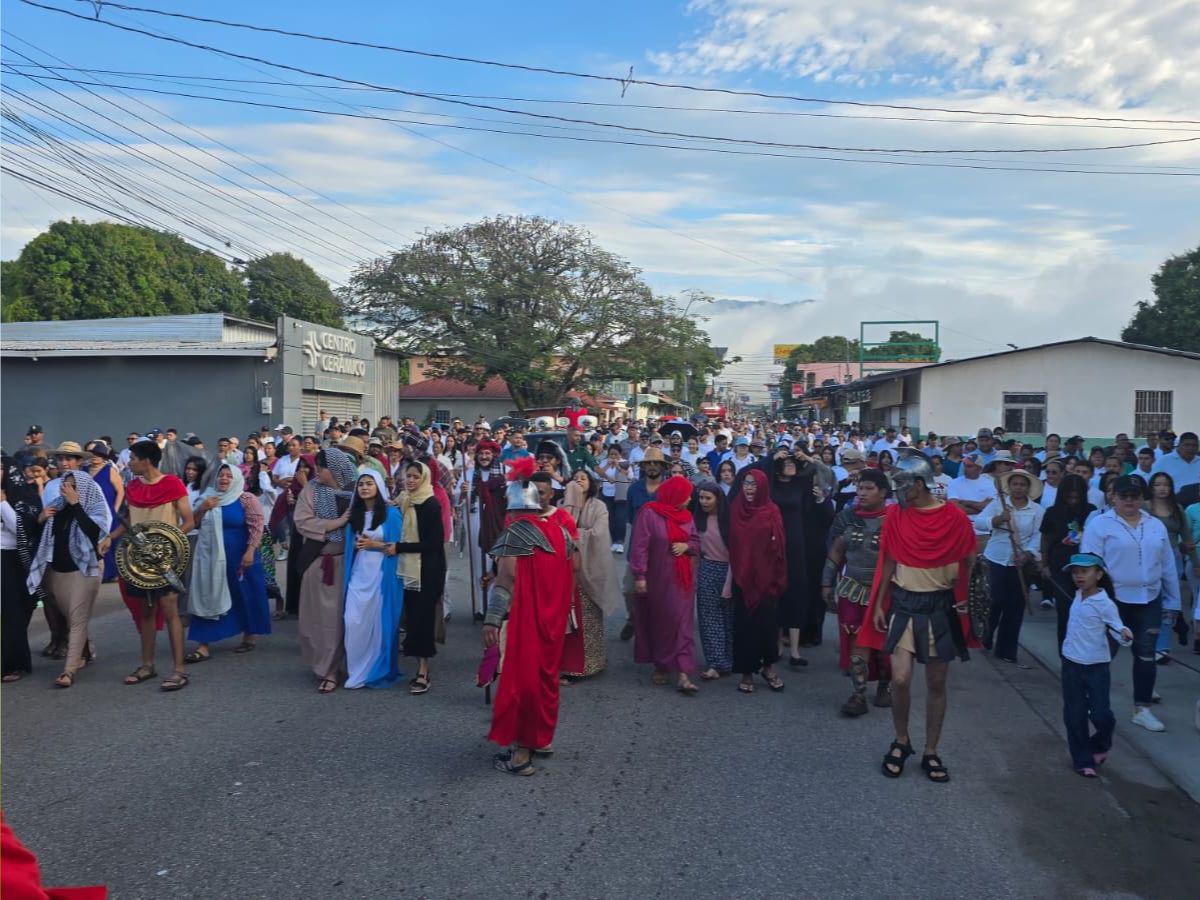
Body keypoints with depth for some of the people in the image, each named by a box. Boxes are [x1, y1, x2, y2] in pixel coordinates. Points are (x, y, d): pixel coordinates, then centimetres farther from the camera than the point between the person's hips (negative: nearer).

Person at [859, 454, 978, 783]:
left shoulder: (955, 517, -9)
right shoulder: (895, 515, -4)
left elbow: (969, 563, 3)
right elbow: (888, 562, 3)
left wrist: (965, 599, -6)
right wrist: (878, 605, 2)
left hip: (940, 607, 0)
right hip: (903, 604, 1)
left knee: (936, 684, 8)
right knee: (901, 679, -6)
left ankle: (931, 752, 23)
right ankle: (901, 741, 19)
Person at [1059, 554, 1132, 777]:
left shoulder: (1105, 604, -15)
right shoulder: (1078, 596, 3)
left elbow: (1118, 629, -19)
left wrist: (1125, 634, -37)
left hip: (1096, 666, -5)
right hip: (1071, 664, 5)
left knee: (1101, 715, -2)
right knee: (1074, 716, 7)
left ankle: (1099, 746, 29)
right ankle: (1083, 760, 19)